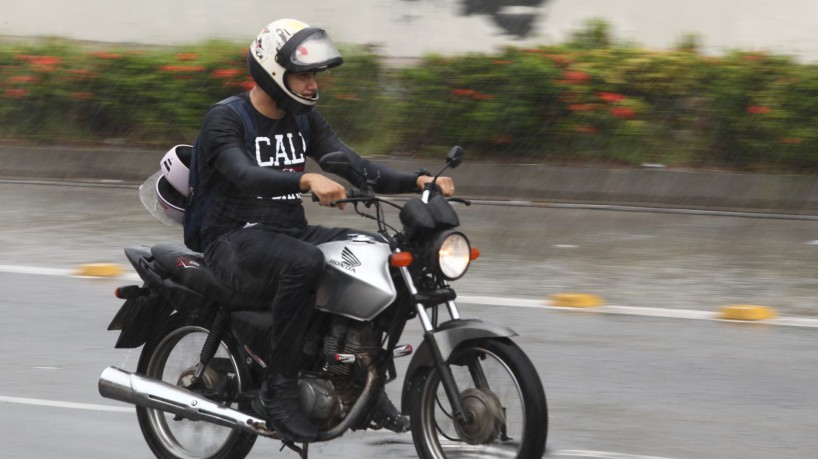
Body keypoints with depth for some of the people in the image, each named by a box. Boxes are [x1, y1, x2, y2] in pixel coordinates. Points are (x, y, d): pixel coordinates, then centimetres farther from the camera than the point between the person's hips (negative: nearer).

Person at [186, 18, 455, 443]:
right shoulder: (224, 119, -11)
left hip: (290, 231, 7)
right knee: (304, 262, -38)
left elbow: (354, 168, 3)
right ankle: (277, 389, -29)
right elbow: (245, 176, -30)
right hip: (235, 239, -7)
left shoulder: (304, 119, 11)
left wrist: (417, 182, -14)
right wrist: (307, 180, -49)